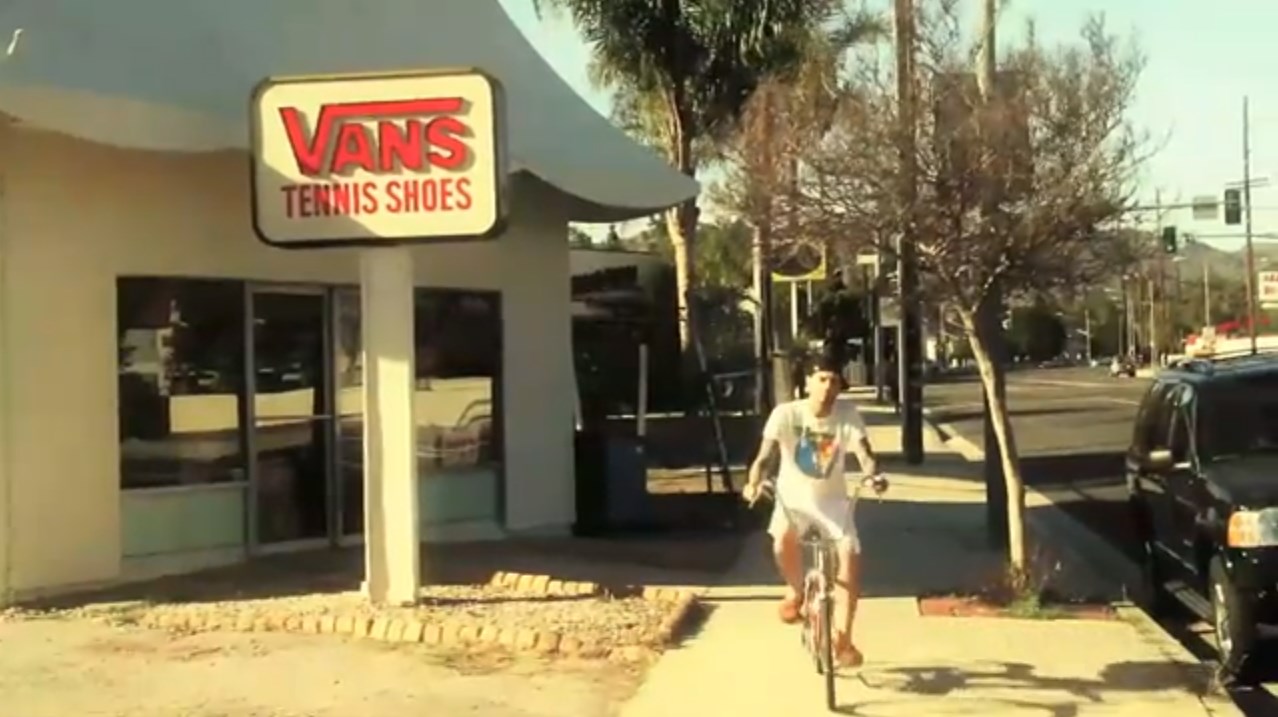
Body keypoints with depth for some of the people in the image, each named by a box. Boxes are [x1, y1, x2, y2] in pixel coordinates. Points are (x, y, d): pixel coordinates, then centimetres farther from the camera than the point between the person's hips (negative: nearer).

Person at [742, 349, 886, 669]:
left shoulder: (848, 414, -14)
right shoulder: (785, 414, -19)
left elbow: (864, 452, -24)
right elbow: (765, 455, -26)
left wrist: (874, 475, -46)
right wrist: (753, 483, -47)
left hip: (832, 499, 1)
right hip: (793, 497, -1)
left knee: (850, 558, -15)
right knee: (783, 539, -29)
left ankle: (842, 639, -1)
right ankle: (795, 592, 4)